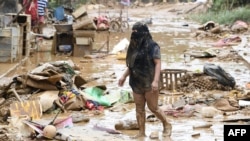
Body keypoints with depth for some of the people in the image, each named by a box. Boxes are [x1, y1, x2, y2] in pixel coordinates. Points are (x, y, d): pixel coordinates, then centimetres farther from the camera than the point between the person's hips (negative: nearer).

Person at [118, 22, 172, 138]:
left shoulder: (152, 46, -10)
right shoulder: (134, 47, 11)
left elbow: (158, 63, -16)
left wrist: (155, 81, -25)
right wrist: (124, 76, 16)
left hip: (149, 83, -6)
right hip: (137, 83, 7)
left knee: (153, 108, 0)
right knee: (139, 109, 6)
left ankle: (167, 125, 21)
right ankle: (141, 133, 11)